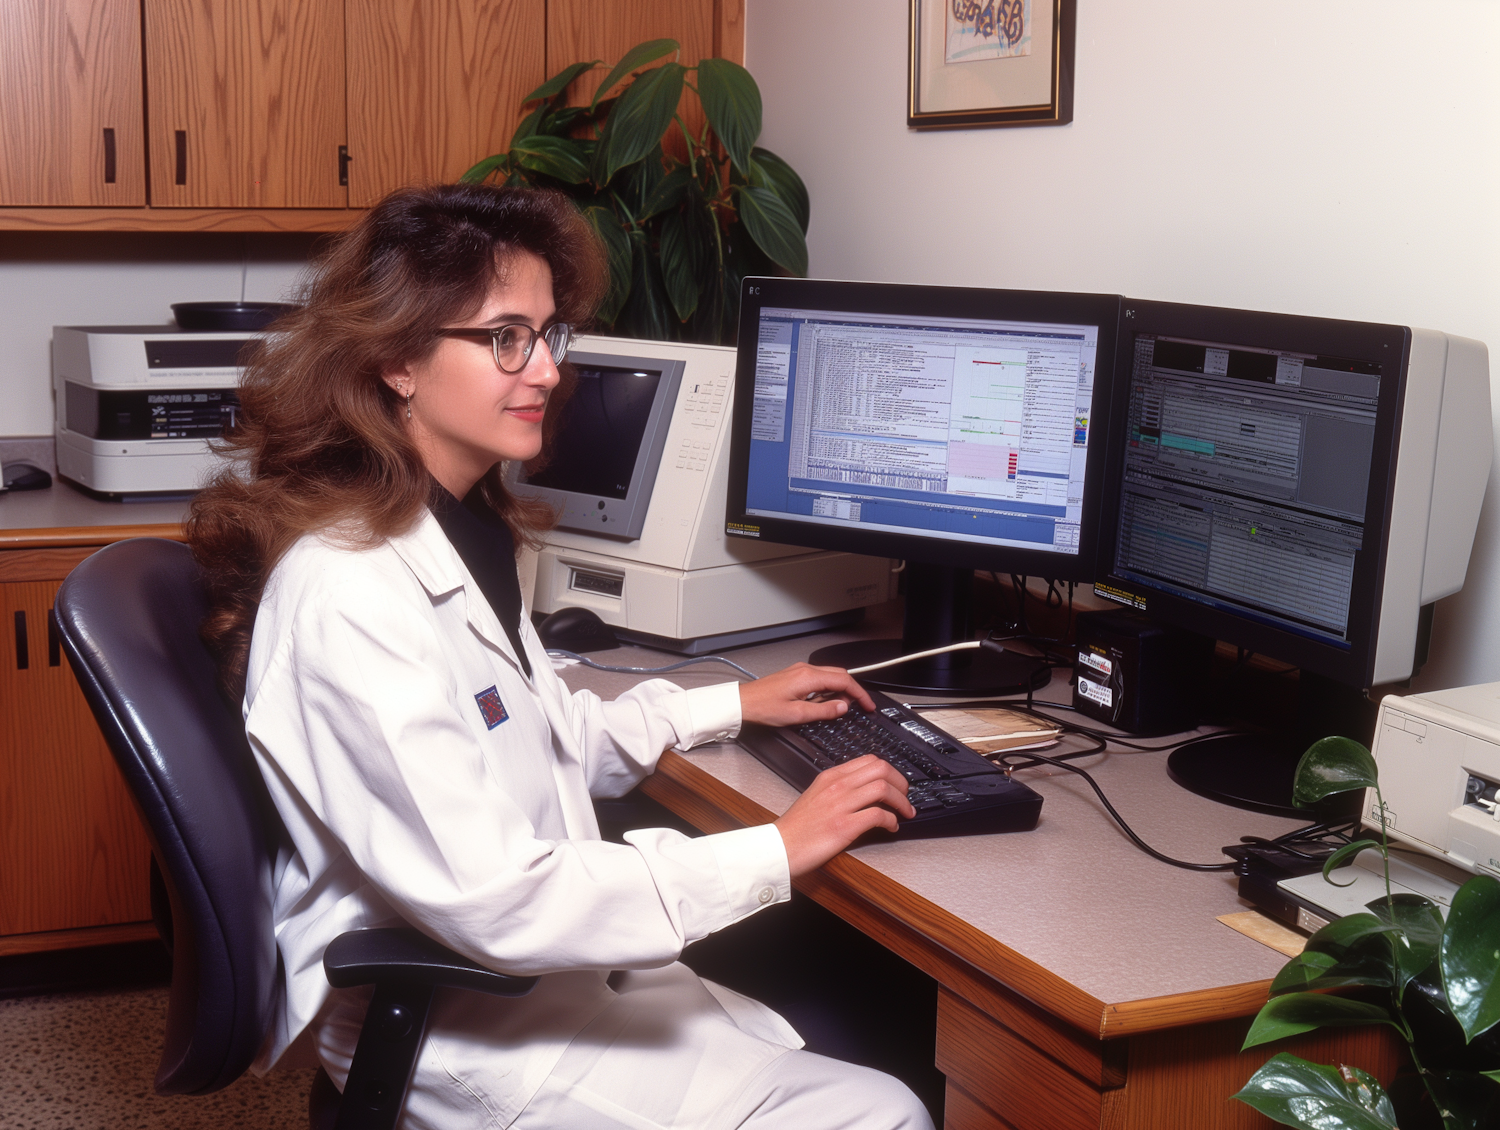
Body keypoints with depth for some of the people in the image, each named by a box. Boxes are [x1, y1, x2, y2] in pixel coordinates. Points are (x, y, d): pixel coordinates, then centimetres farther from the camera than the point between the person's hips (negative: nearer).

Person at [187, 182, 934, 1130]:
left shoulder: (463, 531, 7)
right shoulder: (348, 593, -25)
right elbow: (494, 901, -28)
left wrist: (734, 706, 21)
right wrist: (776, 853, -23)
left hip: (544, 970, 9)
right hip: (461, 1036, -9)